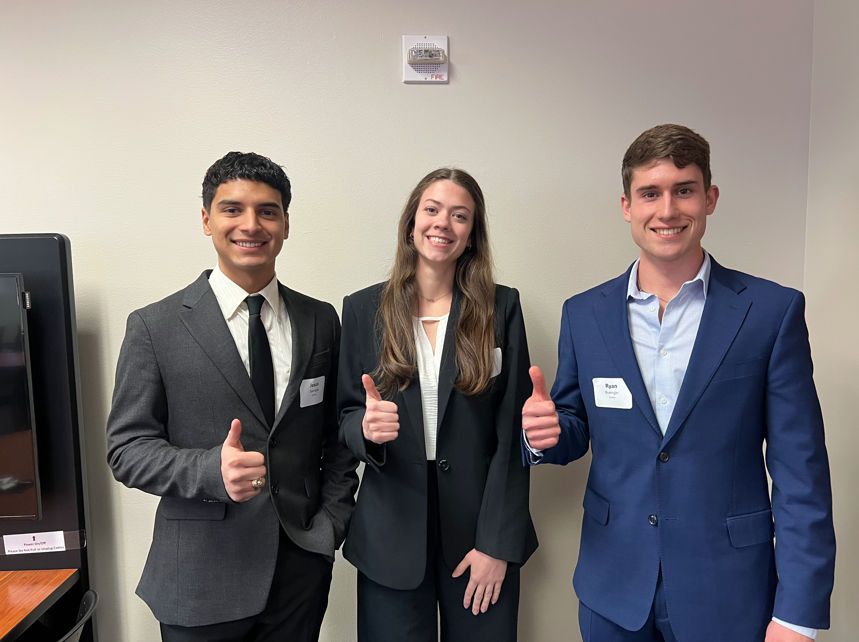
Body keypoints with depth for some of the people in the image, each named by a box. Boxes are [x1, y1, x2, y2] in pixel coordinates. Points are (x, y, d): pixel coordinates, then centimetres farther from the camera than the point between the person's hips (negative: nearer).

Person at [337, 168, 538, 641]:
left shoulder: (501, 307, -2)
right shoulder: (363, 309, 1)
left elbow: (512, 433, -5)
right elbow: (345, 417, 4)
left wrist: (498, 543, -8)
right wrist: (366, 428, -19)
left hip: (480, 529, 0)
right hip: (390, 535, 1)